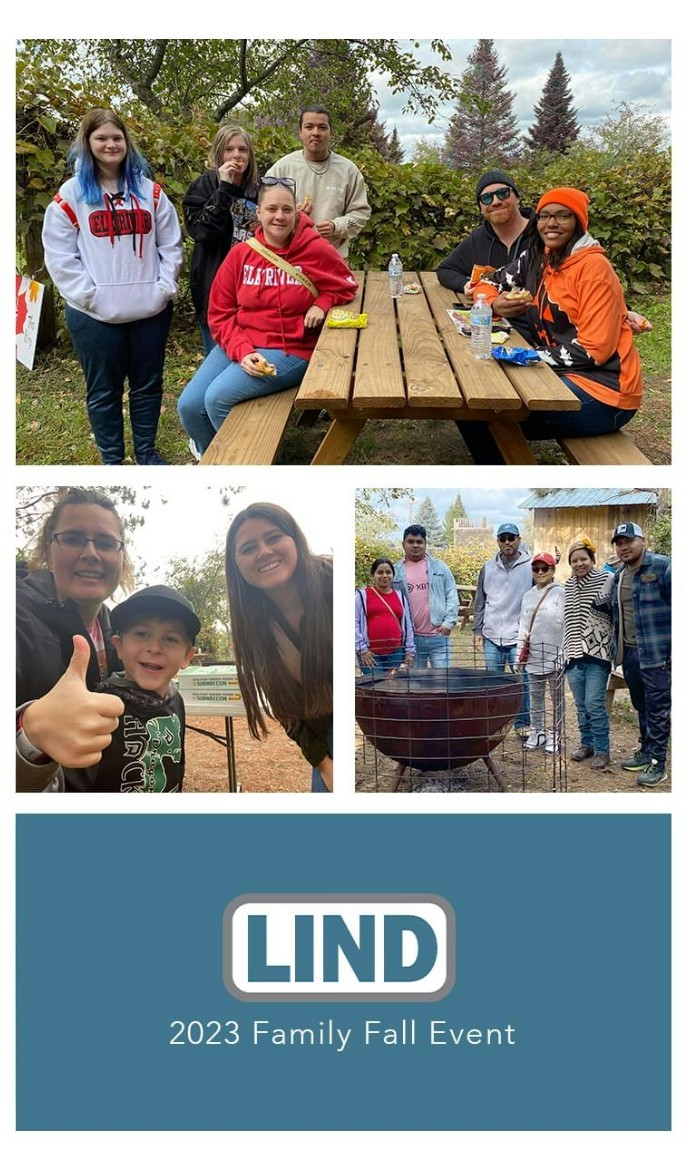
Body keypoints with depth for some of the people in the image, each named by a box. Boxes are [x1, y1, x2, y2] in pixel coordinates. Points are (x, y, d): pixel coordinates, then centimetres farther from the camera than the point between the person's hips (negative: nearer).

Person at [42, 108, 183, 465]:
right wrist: (89, 295, -13)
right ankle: (112, 460, 19)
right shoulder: (71, 195, -1)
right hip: (96, 316, -3)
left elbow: (171, 244, 9)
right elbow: (59, 255, -5)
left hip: (150, 310, 3)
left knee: (148, 385, 12)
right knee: (104, 390, 6)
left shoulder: (150, 191, 8)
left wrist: (165, 286, -3)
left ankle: (146, 452, 28)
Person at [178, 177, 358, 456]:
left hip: (289, 350, -4)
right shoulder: (240, 253, 0)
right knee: (189, 405, -9)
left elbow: (346, 286, 10)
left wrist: (321, 304, -11)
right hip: (238, 345, 4)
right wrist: (242, 351, -15)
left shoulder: (316, 249, -8)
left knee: (218, 398, -23)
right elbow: (219, 314, 1)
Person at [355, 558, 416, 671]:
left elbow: (408, 625, 15)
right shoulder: (362, 595, 2)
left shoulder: (400, 596, 14)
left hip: (396, 652, 4)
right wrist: (362, 649, -8)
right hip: (371, 653, -4)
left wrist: (410, 651, 9)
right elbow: (355, 623, -3)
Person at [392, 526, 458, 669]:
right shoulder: (395, 571, 6)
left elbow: (452, 596, 5)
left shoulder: (439, 567, 7)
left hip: (439, 635, 0)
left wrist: (448, 622, -5)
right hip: (411, 637, 1)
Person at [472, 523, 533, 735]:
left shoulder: (530, 567, -3)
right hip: (491, 637, 3)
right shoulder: (488, 568, 8)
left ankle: (522, 723, 13)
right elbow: (480, 603, 12)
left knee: (521, 682, 1)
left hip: (519, 637, -3)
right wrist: (477, 631, 9)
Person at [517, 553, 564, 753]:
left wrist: (564, 654, -15)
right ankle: (536, 732, 22)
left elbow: (566, 624, -10)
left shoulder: (560, 594, -6)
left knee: (556, 696, 5)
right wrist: (520, 653, 11)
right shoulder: (528, 596, 12)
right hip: (533, 656, 6)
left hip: (554, 656, -6)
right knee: (535, 696, 13)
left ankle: (555, 735, 12)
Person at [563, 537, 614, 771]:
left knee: (594, 704, -7)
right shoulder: (568, 585, 12)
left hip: (597, 653, -5)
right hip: (574, 653, 5)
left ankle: (602, 750, 4)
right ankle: (587, 744, 24)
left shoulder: (606, 579, -6)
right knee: (581, 705, 11)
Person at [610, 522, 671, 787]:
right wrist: (618, 651, 18)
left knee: (657, 710, -1)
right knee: (641, 707, 17)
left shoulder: (662, 567, -9)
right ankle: (646, 752, 29)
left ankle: (658, 763, 6)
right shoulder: (618, 576, 14)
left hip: (656, 654, -7)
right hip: (628, 653, 7)